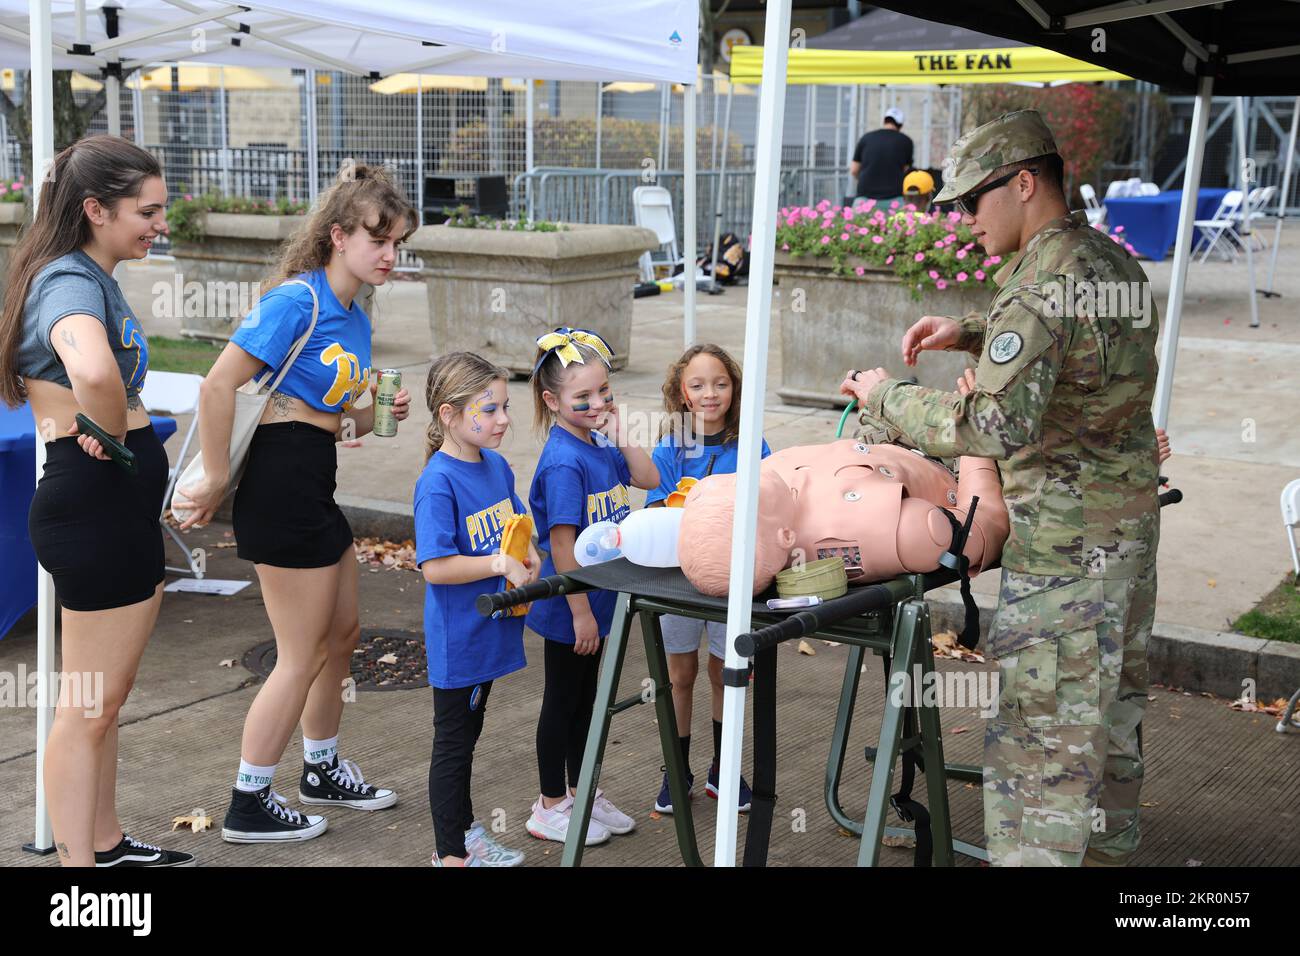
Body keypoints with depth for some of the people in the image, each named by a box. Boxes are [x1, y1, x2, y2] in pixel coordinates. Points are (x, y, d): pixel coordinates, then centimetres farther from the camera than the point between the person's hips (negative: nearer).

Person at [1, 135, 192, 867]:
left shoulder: (90, 277, 11)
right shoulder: (72, 284, -19)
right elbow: (93, 371, -42)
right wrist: (109, 430, -23)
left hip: (118, 504, 10)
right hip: (98, 503, -10)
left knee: (107, 696, 22)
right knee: (89, 706, 0)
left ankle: (107, 845, 37)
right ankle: (78, 861, 12)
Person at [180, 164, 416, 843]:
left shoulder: (354, 320, 11)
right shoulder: (296, 300, -17)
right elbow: (217, 388, -22)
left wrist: (380, 412, -1)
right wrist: (216, 481, -16)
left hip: (314, 488, 10)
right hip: (280, 482, -10)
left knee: (342, 632, 21)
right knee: (303, 654, 0)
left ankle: (322, 769, 39)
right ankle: (249, 805, 14)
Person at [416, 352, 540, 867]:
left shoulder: (497, 466, 3)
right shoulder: (438, 482, -21)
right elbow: (435, 567, -25)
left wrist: (529, 556, -2)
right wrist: (499, 564, -26)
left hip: (490, 629, 8)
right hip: (457, 639, -8)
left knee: (467, 734, 22)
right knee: (452, 741, 6)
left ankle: (466, 832, 37)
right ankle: (450, 853, 19)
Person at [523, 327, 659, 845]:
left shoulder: (598, 445, 2)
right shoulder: (563, 462, -24)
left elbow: (649, 480, 6)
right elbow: (562, 541, -25)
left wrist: (620, 433, -6)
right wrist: (580, 611, -22)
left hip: (595, 599, 8)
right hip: (569, 606, -8)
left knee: (585, 697, 20)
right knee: (562, 701, 6)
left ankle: (581, 793, 35)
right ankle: (551, 807, 21)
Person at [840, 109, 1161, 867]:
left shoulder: (1040, 285, -21)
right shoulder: (1114, 261, 8)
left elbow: (993, 428, -28)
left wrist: (887, 398, -15)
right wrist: (972, 334, 14)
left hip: (1065, 547, -10)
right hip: (1131, 526, 10)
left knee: (1040, 732, -4)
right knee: (1111, 712, 21)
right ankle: (1106, 848, 36)